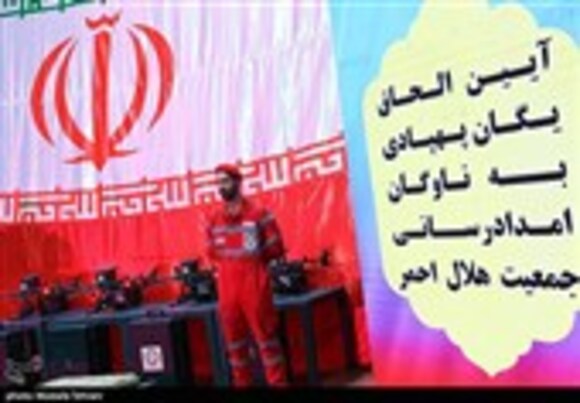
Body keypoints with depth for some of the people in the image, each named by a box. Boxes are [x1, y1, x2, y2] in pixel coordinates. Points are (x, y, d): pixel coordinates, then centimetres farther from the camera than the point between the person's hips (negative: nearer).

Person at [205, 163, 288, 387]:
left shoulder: (259, 214, -5)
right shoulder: (214, 220, 9)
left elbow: (276, 247, -3)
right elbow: (211, 252, 18)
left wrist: (254, 258, -6)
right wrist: (230, 261, 5)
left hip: (255, 286, -5)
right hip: (226, 288, 5)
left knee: (266, 336, -2)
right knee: (234, 340, 10)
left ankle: (278, 384, 4)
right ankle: (242, 384, 20)